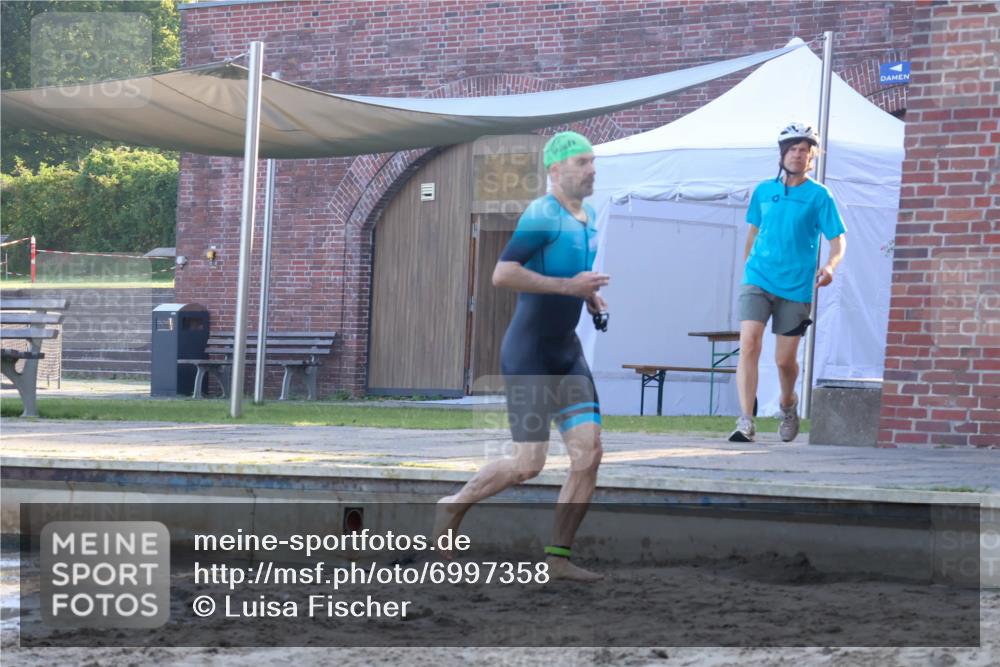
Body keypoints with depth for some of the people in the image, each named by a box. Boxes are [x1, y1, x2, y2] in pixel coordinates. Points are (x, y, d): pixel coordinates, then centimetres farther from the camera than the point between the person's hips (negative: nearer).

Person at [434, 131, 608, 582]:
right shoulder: (542, 215, -16)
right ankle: (453, 508, 18)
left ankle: (557, 557, 4)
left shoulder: (588, 218, 11)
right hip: (527, 355, -8)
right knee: (528, 464, -8)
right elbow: (502, 275, -27)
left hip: (567, 353, 8)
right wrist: (570, 286, -25)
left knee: (589, 453, -3)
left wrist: (591, 298, 11)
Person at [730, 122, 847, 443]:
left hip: (796, 287, -2)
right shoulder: (763, 191, 9)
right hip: (758, 280, 2)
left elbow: (838, 238, -5)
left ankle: (788, 404, 38)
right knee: (749, 344, -18)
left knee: (785, 359, 4)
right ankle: (746, 422, -22)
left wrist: (830, 265, -24)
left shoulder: (818, 195, -1)